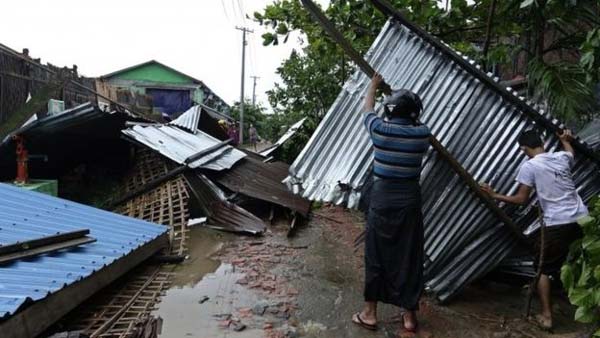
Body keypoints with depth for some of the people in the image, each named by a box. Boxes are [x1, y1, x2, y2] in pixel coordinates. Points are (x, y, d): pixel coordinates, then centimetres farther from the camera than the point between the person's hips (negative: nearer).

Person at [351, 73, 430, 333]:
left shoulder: (380, 129, -6)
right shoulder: (422, 134, -2)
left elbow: (368, 109, 15)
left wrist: (373, 85, 33)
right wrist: (409, 107, 42)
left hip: (382, 197, -1)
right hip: (409, 199, 1)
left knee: (375, 255, 8)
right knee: (408, 256, 9)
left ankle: (370, 312, 18)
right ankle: (409, 315, 20)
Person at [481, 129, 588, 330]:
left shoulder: (529, 166, -7)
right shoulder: (562, 157, 9)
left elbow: (521, 199, -6)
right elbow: (571, 153, 37)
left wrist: (495, 196, 4)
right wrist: (565, 140, 56)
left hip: (558, 224, -6)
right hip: (582, 219, 6)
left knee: (543, 269, 7)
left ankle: (546, 316, 9)